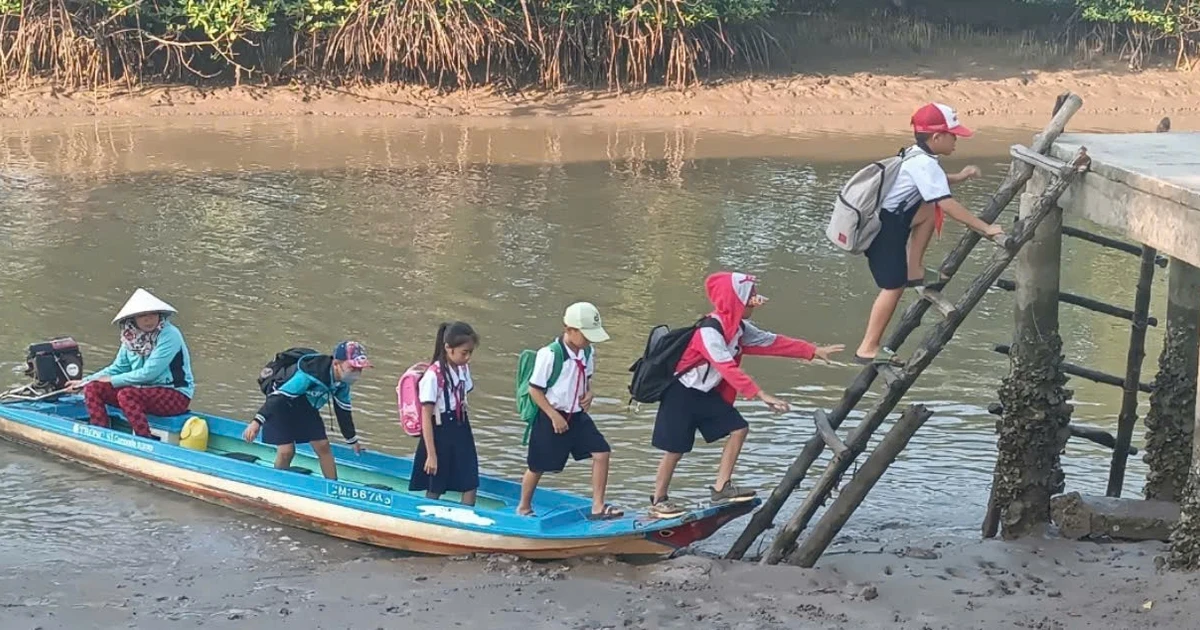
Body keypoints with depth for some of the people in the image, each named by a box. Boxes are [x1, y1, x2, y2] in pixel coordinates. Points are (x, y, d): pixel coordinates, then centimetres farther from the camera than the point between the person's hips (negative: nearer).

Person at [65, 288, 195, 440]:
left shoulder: (169, 335, -17)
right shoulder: (131, 337, 4)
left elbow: (149, 372, -22)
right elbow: (117, 369, 14)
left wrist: (113, 380, -13)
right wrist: (84, 382, 6)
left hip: (176, 395, -7)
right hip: (145, 390, 7)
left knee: (127, 394, -33)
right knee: (93, 388, -6)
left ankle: (147, 440, -26)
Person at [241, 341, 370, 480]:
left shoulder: (343, 382, -13)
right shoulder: (309, 375, -39)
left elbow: (343, 411, 4)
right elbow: (279, 397, -41)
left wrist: (352, 440, 14)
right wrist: (257, 421, -49)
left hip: (306, 408, 7)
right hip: (281, 406, -7)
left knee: (323, 446, 0)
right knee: (286, 451, -14)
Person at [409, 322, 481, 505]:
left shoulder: (464, 369, 3)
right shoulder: (434, 375, -18)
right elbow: (426, 417, -17)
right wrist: (431, 454, -17)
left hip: (461, 431, 6)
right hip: (440, 433, -6)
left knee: (470, 486, 3)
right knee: (434, 490, 6)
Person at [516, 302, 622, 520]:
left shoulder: (588, 352, 1)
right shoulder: (549, 354, -21)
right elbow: (534, 389, -16)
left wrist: (588, 393, -2)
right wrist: (554, 417, -18)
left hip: (577, 416, 6)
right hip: (551, 418, -6)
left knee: (601, 452, -9)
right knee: (538, 467, 7)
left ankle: (598, 507, -4)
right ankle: (524, 507, 30)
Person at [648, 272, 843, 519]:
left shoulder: (739, 328, 1)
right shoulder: (710, 331, -28)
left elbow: (773, 342, 5)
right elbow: (728, 368, -35)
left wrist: (814, 351, 1)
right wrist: (761, 395, -40)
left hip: (706, 393, 9)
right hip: (681, 393, -9)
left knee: (739, 429, -4)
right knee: (676, 449, -2)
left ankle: (721, 489, 0)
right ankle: (658, 501, 13)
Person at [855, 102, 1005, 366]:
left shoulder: (915, 156, 10)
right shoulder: (925, 164, -18)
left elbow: (931, 183, 31)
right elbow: (948, 204, -24)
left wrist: (959, 177, 17)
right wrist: (986, 228, -22)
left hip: (890, 217, 9)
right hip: (881, 226, -9)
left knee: (929, 211, 15)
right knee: (894, 285, -5)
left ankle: (914, 271, 14)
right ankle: (868, 349, -2)